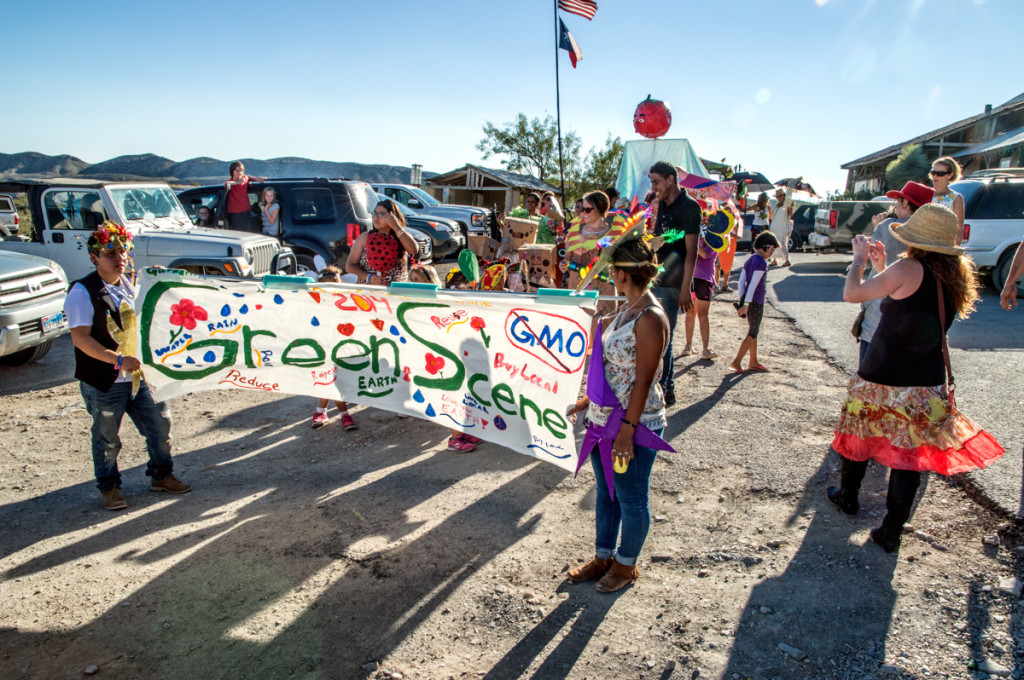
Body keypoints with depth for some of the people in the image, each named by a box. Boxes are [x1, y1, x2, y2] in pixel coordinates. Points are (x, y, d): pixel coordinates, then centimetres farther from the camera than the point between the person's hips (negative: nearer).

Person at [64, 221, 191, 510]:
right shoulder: (82, 292, -12)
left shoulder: (131, 285, 10)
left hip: (140, 375, 6)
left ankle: (161, 475, 29)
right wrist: (119, 360, -28)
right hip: (104, 382, -6)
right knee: (107, 438, 9)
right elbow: (80, 338, -21)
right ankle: (109, 487, 28)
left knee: (160, 423, 10)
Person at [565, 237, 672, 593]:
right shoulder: (625, 310, 8)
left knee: (631, 498, 12)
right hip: (604, 420, 9)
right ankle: (603, 557, 39)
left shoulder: (650, 318, -20)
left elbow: (643, 381, -21)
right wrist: (588, 400, 18)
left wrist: (627, 431, -21)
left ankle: (626, 565, 32)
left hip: (634, 425, -9)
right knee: (605, 494, 21)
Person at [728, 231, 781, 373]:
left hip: (748, 301, 8)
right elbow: (753, 285, -19)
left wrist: (741, 301, 9)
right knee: (752, 333, 0)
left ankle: (753, 362, 24)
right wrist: (746, 305, -20)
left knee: (753, 332, 16)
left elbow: (741, 281, 9)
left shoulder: (749, 260, 12)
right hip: (756, 302, -8)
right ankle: (736, 362, -1)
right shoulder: (761, 263, -14)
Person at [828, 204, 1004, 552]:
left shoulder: (909, 269, -17)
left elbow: (851, 294, -12)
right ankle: (891, 530, 15)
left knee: (859, 434, 17)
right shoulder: (956, 277, 5)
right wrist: (882, 267, 19)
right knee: (909, 455, 10)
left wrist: (860, 258, 3)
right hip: (927, 385, 5)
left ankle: (847, 496, 37)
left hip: (881, 379, -5)